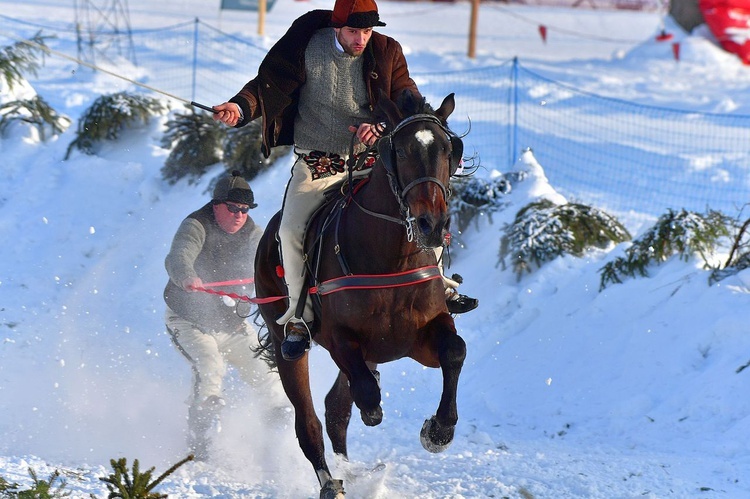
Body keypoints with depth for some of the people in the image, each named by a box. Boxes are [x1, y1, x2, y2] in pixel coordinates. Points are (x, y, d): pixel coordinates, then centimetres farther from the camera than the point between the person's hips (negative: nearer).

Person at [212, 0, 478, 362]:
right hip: (318, 165, -3)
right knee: (291, 231, -22)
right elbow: (270, 84, -10)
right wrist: (240, 107, -31)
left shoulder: (386, 53, -1)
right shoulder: (306, 50, -8)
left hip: (372, 159, 3)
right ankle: (298, 316, -6)